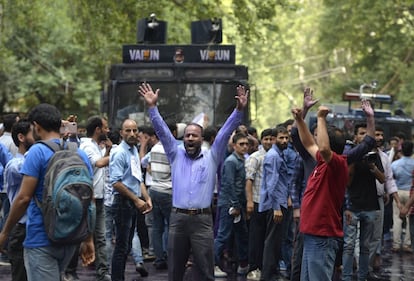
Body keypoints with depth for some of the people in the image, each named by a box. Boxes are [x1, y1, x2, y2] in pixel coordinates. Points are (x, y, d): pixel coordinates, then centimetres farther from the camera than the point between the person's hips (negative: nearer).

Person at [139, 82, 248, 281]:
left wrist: (239, 110, -10)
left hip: (202, 220, -2)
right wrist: (152, 107, -4)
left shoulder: (211, 158, 9)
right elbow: (162, 131, 6)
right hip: (178, 218, 2)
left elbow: (225, 132, 1)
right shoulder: (176, 156, 13)